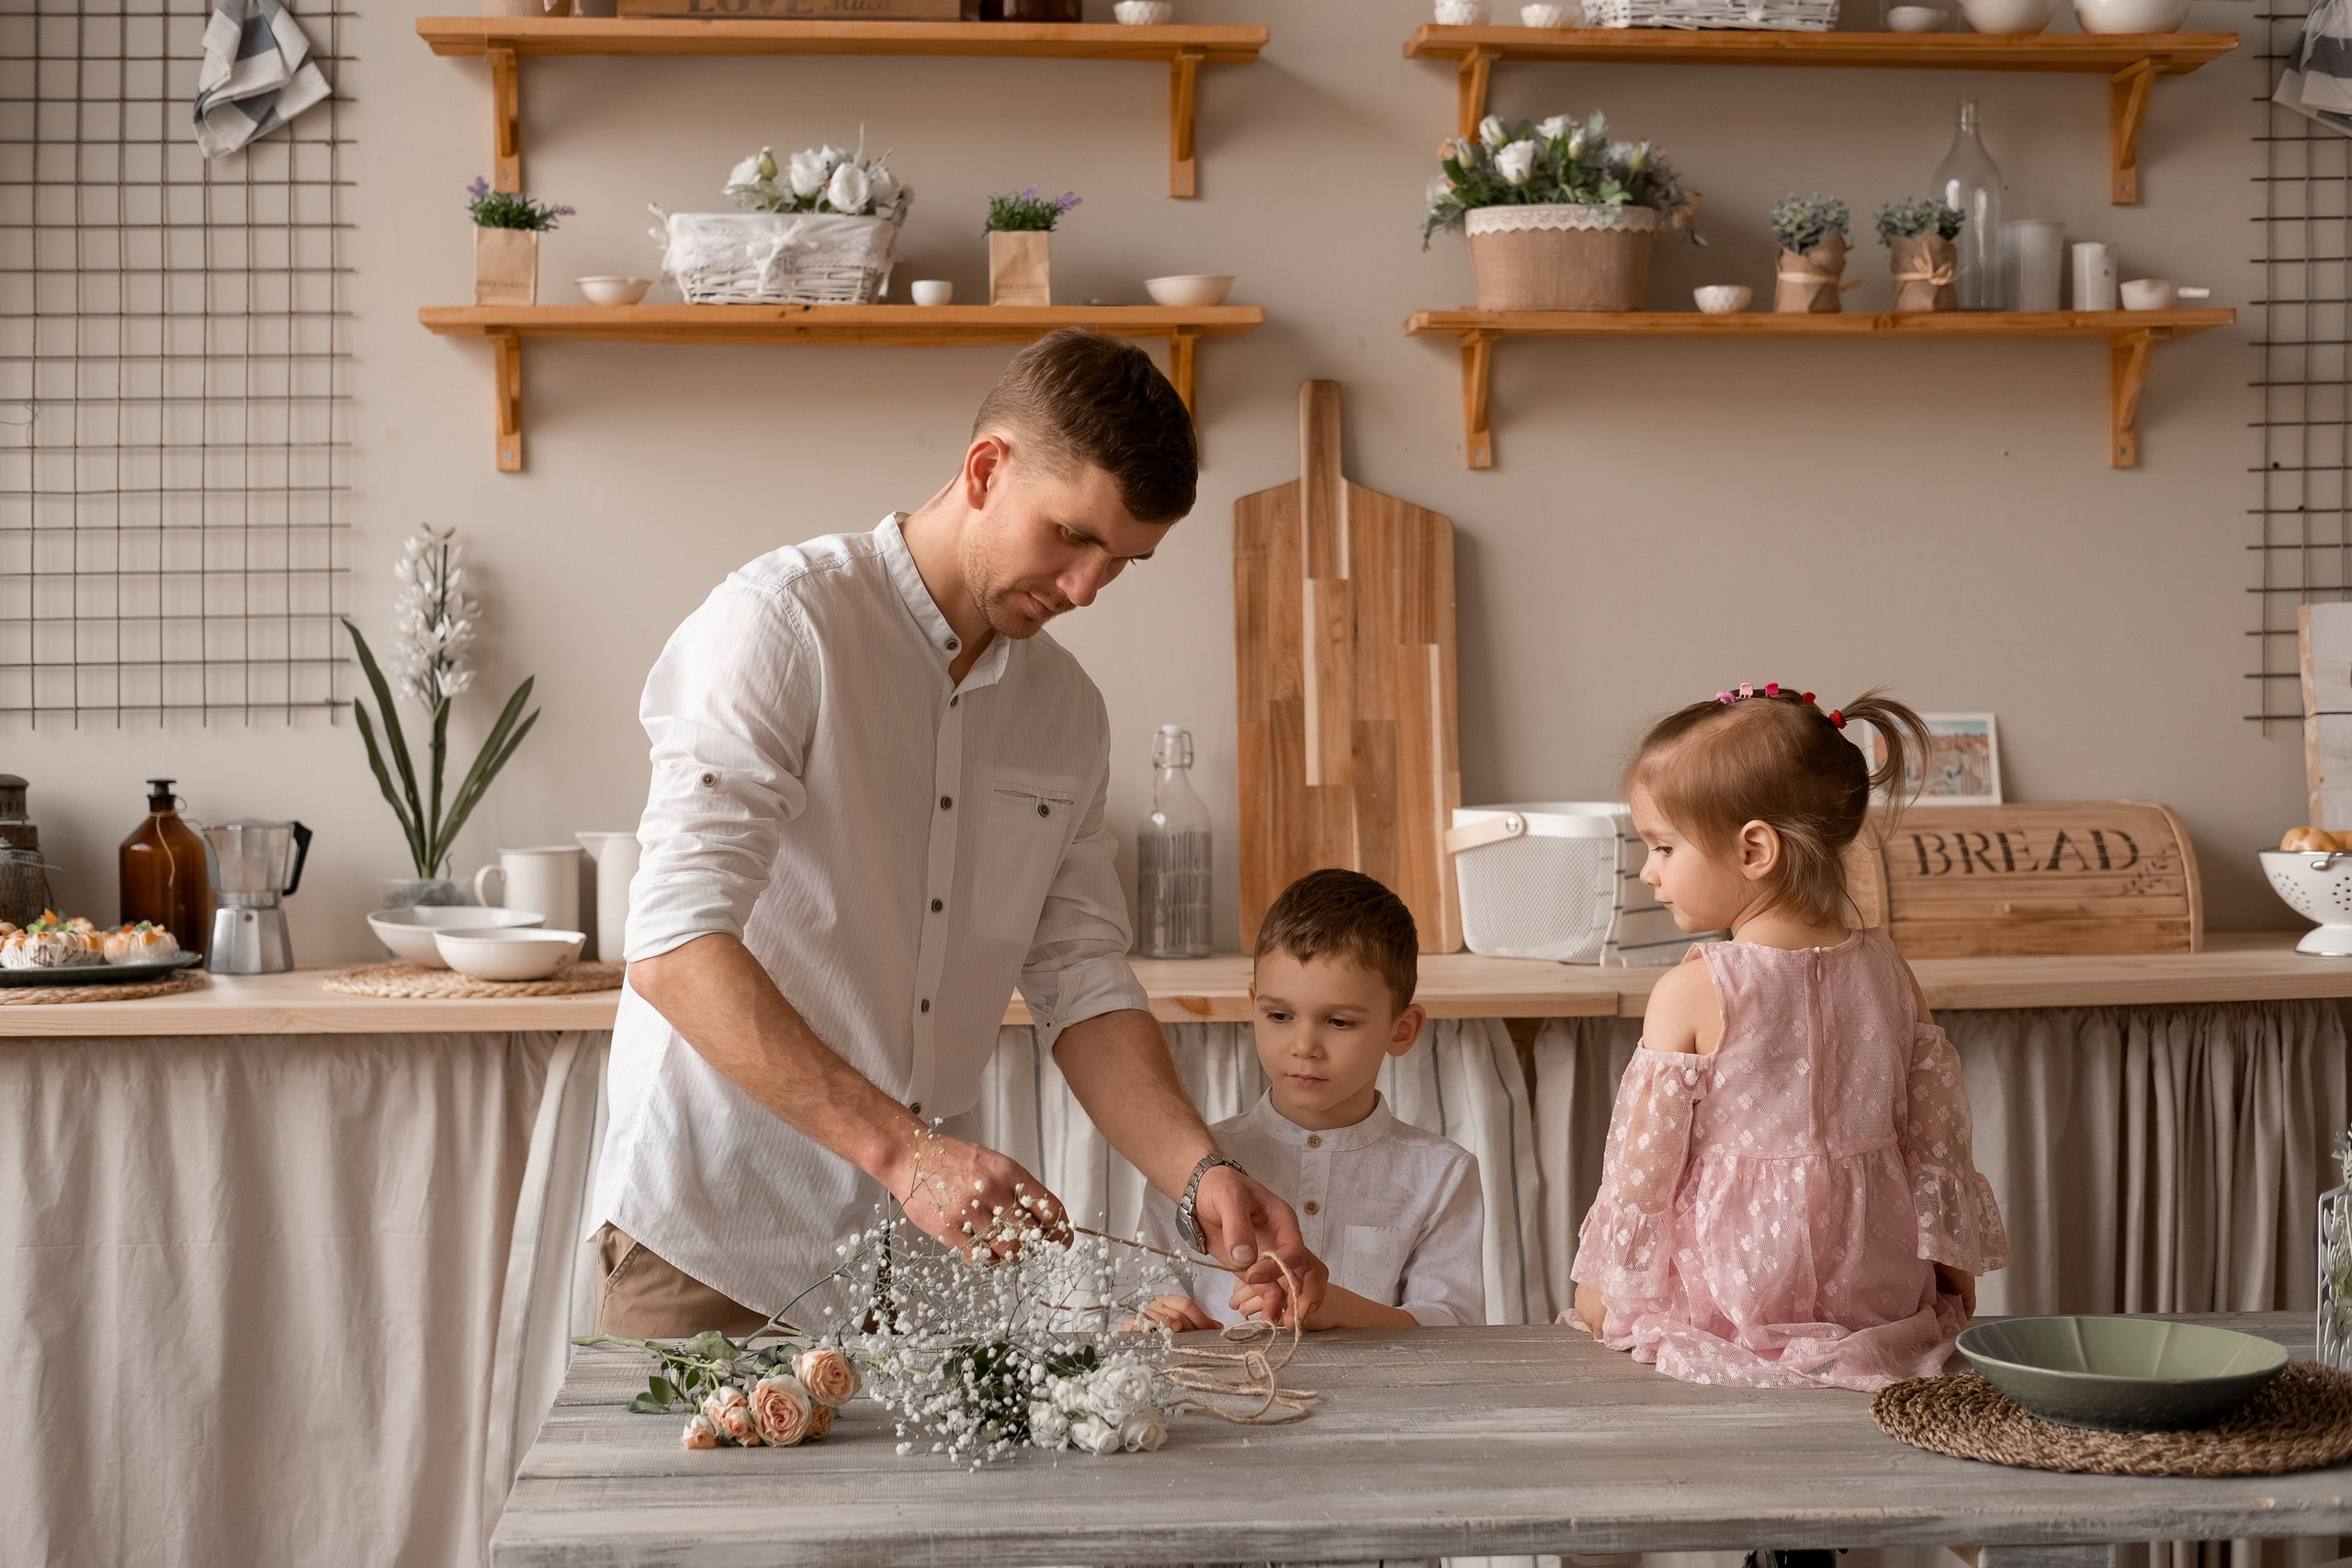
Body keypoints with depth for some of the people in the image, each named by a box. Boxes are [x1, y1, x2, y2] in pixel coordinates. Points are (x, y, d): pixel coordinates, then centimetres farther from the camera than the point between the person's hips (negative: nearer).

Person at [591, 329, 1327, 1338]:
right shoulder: (784, 622, -12)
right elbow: (677, 950, -23)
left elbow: (1082, 981, 9)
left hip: (926, 1244, 6)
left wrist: (1202, 1175, -9)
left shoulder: (1067, 713, 9)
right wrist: (899, 1147, -31)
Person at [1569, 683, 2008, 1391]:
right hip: (1877, 1294, 5)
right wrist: (1951, 1258, 20)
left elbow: (1643, 1159, -10)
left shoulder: (1690, 994, -16)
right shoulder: (1887, 970, -2)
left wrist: (1599, 1283, 4)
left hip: (1734, 1300, -5)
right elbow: (1935, 1134, 6)